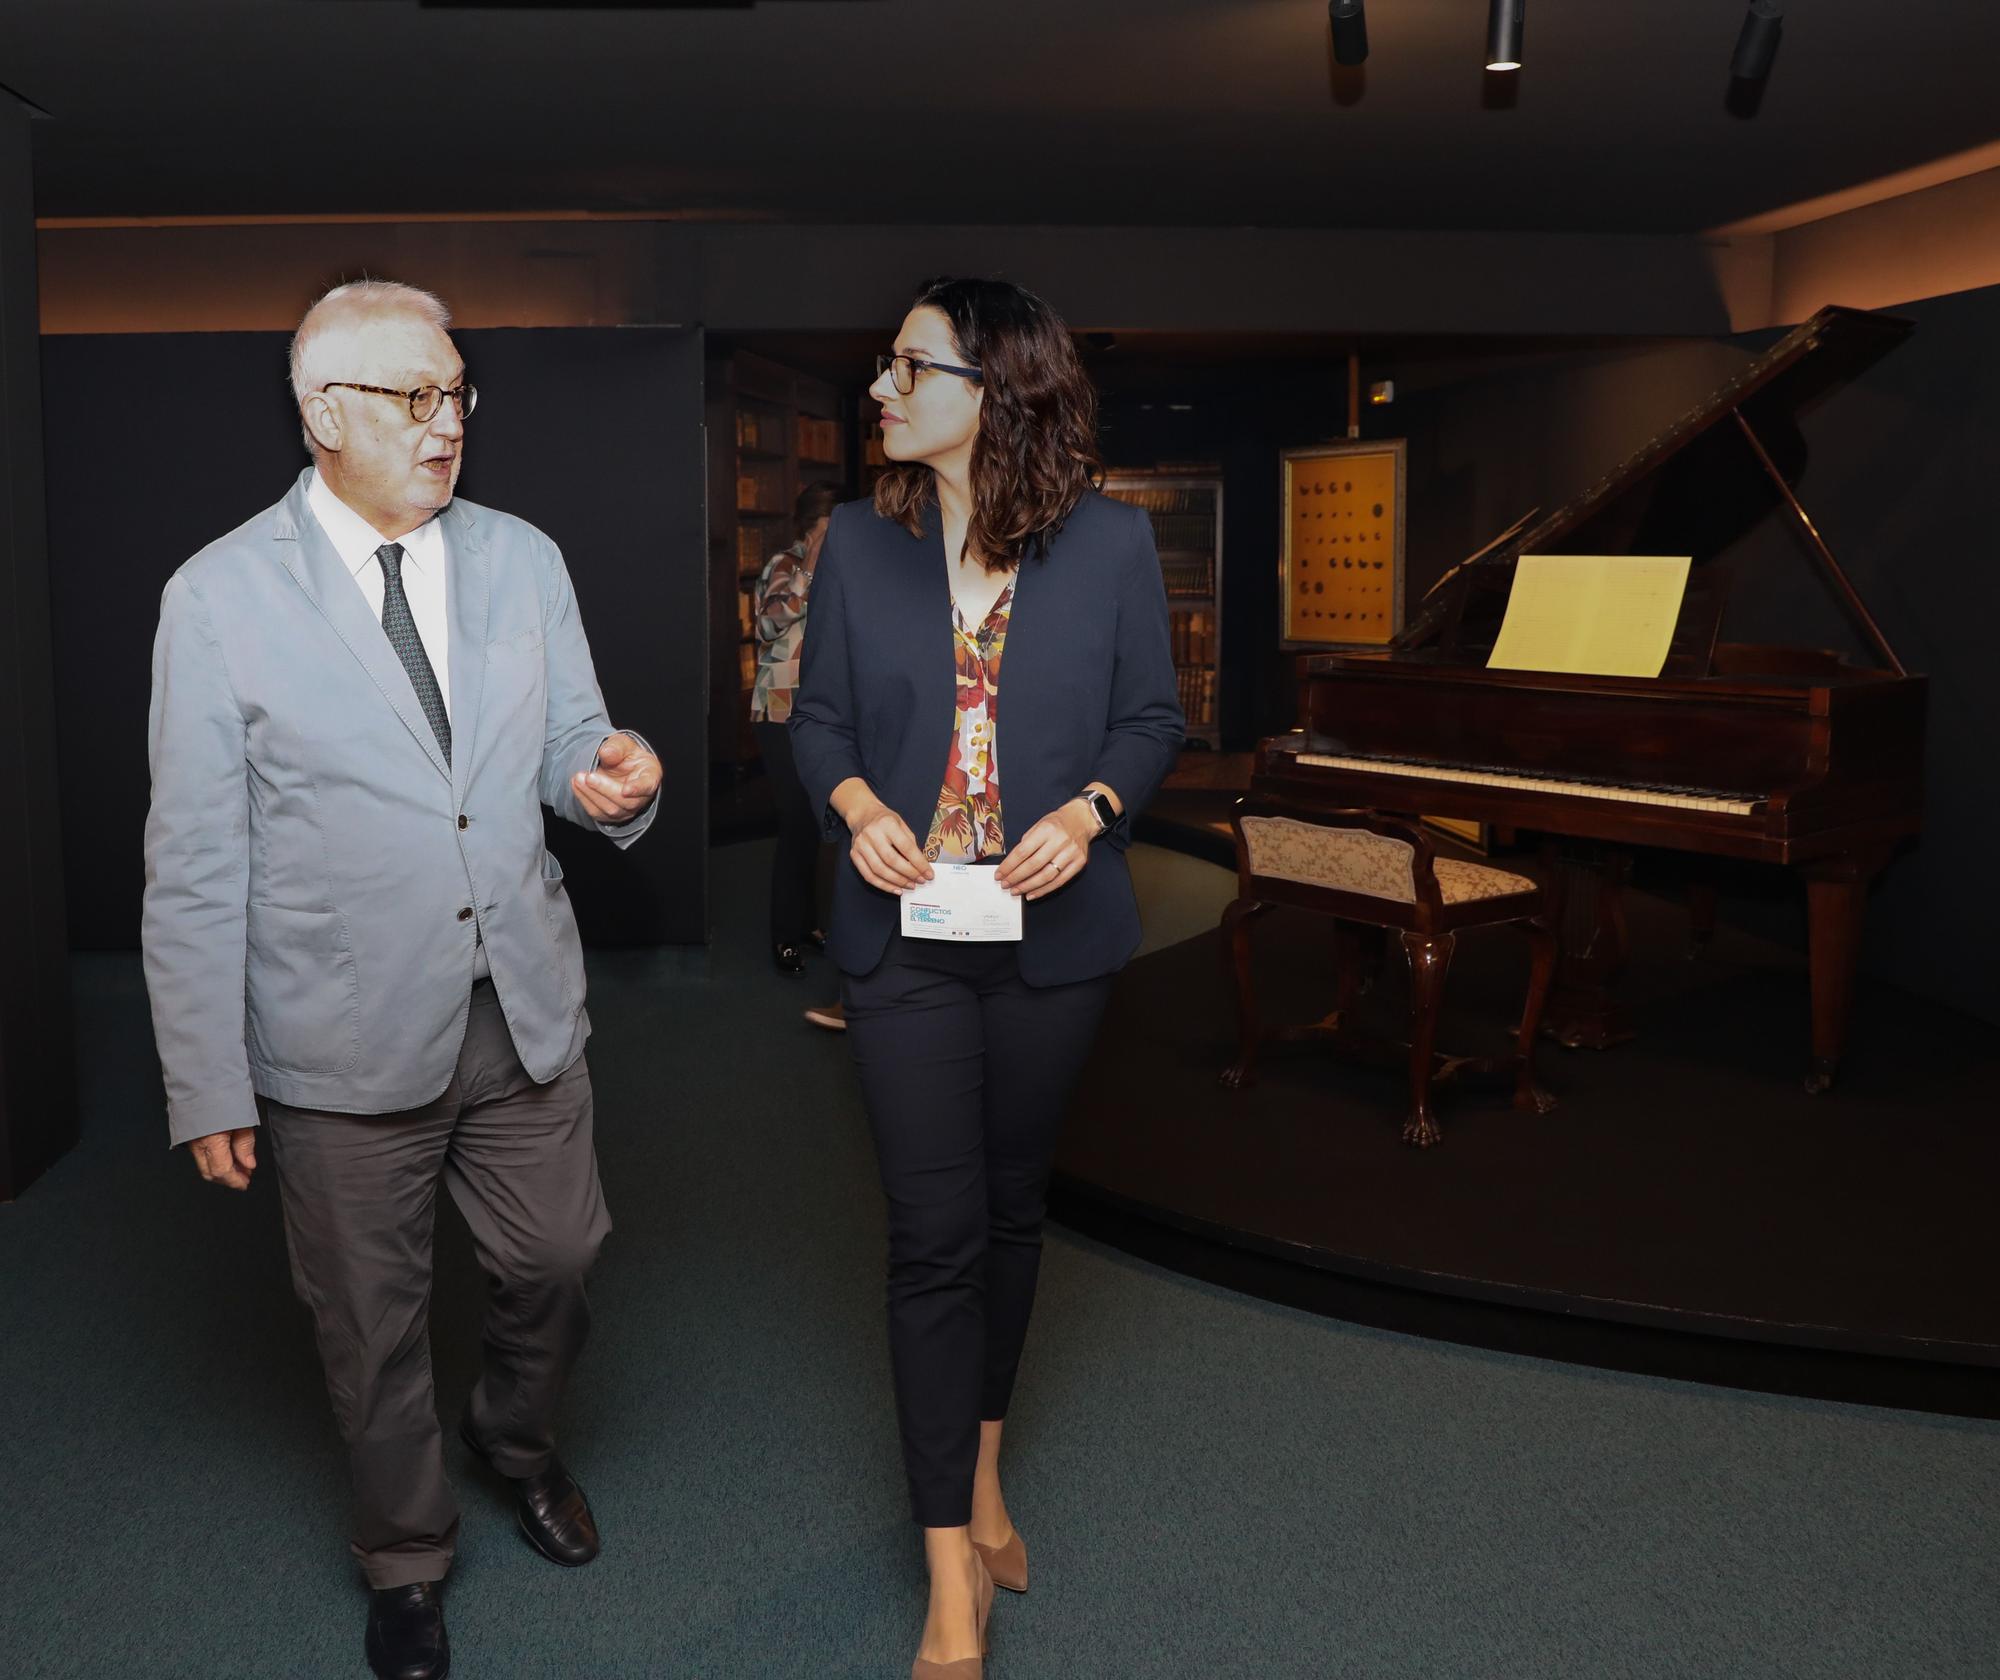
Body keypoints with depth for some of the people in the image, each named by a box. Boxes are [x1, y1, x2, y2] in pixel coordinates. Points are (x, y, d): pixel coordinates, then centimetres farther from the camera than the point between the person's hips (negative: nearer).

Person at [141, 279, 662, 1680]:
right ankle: (408, 1557, 42)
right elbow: (194, 866, -9)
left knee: (556, 1263, 17)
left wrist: (615, 778, -18)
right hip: (346, 1041, -3)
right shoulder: (221, 596, -10)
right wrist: (209, 1083, -8)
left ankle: (518, 1441, 51)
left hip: (525, 1013, 4)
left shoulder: (524, 561, 3)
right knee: (372, 1322, 15)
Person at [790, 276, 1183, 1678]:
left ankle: (983, 1474, 39)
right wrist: (858, 805, -13)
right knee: (935, 1234, -1)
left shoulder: (1111, 542, -3)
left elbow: (1151, 719, 2)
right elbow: (819, 719, 7)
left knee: (1011, 1205, 16)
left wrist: (1089, 810, -16)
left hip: (1052, 929, 0)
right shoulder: (861, 542, 1)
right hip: (905, 933, 0)